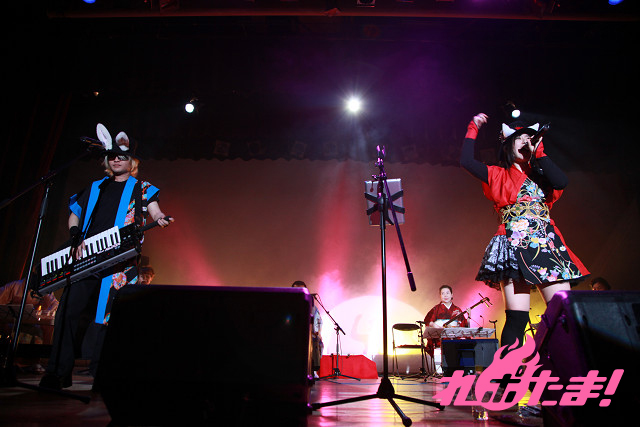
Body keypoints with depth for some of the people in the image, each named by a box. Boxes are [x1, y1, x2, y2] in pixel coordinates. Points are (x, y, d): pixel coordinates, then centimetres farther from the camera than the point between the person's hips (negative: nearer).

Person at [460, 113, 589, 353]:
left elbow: (561, 182, -1)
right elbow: (466, 162, -2)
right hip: (514, 247, -4)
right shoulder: (498, 176, 13)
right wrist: (473, 129, 6)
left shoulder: (539, 176, 22)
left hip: (546, 247, 4)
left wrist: (538, 153, 5)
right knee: (517, 318, -11)